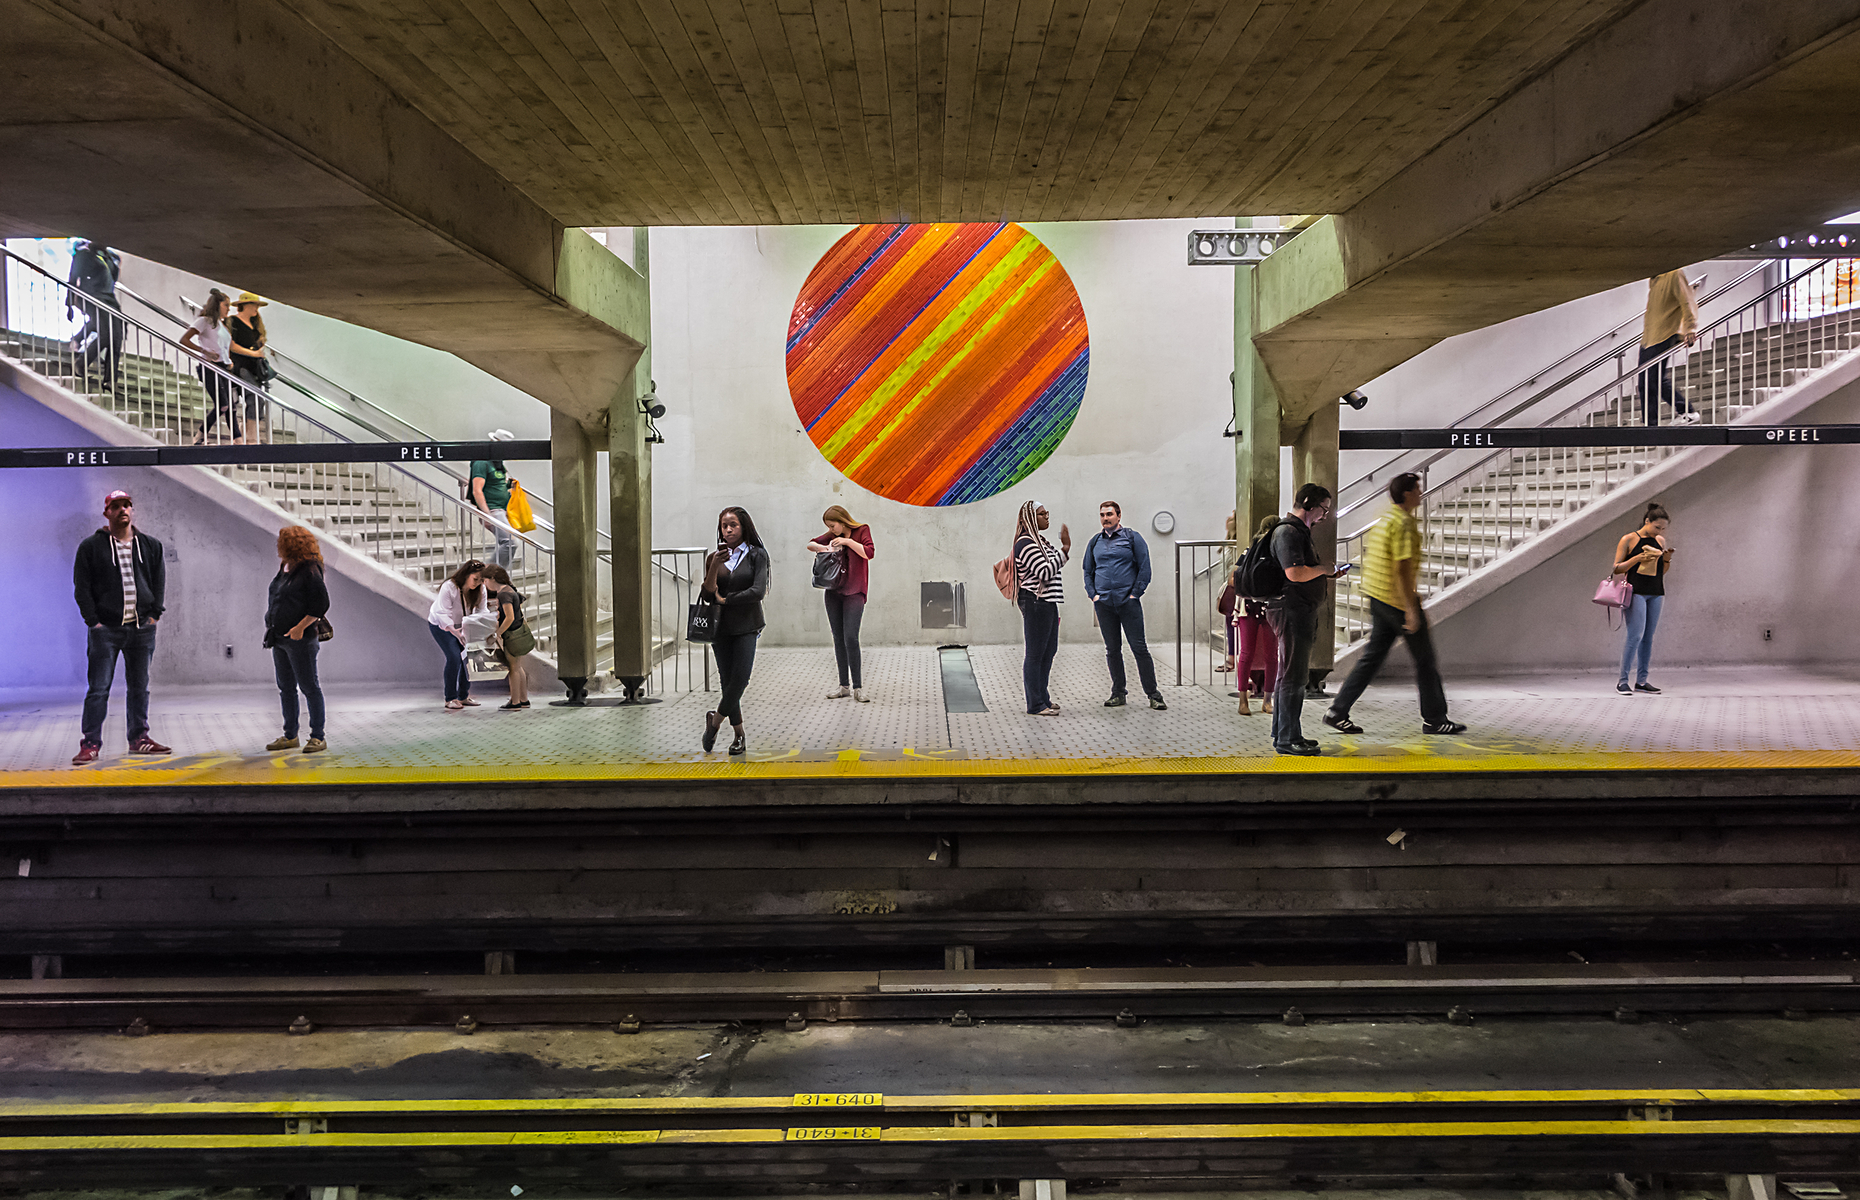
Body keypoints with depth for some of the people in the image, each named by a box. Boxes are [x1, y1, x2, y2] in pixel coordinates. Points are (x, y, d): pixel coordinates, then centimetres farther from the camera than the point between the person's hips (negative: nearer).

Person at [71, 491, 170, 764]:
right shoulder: (91, 547, 3)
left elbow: (159, 581, 13)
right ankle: (91, 743, 1)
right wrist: (92, 620, -8)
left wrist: (155, 614, 2)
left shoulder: (150, 546, 12)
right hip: (105, 629, -3)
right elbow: (82, 586, 0)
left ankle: (139, 738, 17)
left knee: (140, 687, 9)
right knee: (99, 688, -4)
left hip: (142, 628, 3)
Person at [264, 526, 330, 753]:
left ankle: (318, 737, 1)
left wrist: (300, 627, -20)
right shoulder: (285, 569, 13)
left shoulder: (309, 571, -13)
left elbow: (322, 603, -16)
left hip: (300, 640, -9)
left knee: (309, 687, -4)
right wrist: (272, 626, 17)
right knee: (286, 688, 13)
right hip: (279, 638, 9)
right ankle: (290, 736, 21)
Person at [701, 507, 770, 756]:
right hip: (721, 627, 3)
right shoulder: (714, 557, 8)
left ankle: (715, 719, 10)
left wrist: (725, 600, -5)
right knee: (727, 681, 3)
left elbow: (758, 591, -12)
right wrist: (714, 567, -16)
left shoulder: (757, 555, -1)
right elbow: (708, 595, -1)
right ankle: (739, 736, 13)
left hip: (746, 626, -3)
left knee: (740, 678, -12)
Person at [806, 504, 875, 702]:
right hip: (833, 592, 5)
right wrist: (821, 547, -2)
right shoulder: (833, 535, 11)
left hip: (853, 593, -5)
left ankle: (857, 687, -9)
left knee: (850, 638, -14)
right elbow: (810, 544, 18)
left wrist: (848, 541, -18)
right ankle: (844, 686, 13)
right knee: (838, 639, 6)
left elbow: (869, 553, -15)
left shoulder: (862, 530, -2)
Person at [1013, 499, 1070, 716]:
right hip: (1035, 602, -11)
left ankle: (1042, 698, 25)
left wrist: (1064, 548, 10)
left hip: (1047, 601, 11)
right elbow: (1045, 572, -21)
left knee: (1049, 651, 16)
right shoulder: (1026, 543, -15)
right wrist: (1065, 550, -19)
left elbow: (1052, 566, 23)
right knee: (1035, 653, -6)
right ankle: (1035, 704, -1)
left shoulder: (1039, 540, 18)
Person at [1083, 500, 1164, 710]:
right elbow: (1088, 571, 20)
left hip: (1128, 601, -3)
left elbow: (1144, 568, 0)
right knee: (1112, 649, 7)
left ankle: (1153, 694, 1)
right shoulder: (1094, 542, 13)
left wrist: (1135, 593, -7)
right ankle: (1118, 693, 15)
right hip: (1103, 604, 3)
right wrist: (1093, 594, 6)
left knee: (1139, 647, -4)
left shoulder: (1133, 538, 3)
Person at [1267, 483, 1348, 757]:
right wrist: (1324, 569, -10)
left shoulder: (1299, 531, 21)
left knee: (1292, 675, 15)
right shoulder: (1288, 531, -13)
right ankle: (1287, 739, -4)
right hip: (1291, 610, -11)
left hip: (1301, 611, 11)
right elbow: (1295, 573, -25)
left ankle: (1282, 734, 22)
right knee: (1294, 675, -8)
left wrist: (1327, 576, 15)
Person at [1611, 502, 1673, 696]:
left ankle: (1641, 680, 9)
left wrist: (1667, 559, 0)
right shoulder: (1629, 539, -2)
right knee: (1635, 636, -13)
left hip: (1656, 593, 6)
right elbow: (1617, 568, -3)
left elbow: (1661, 571, 21)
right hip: (1635, 591, -6)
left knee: (1648, 637, 5)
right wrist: (1637, 558, -15)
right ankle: (1622, 680, -8)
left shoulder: (1660, 541, 13)